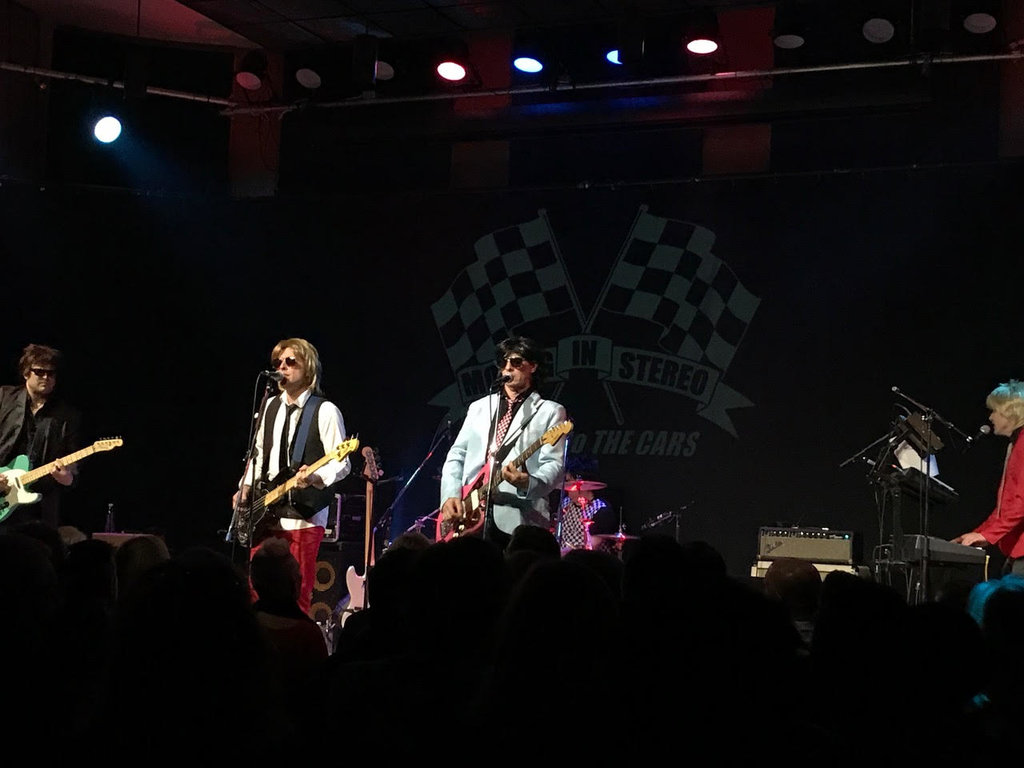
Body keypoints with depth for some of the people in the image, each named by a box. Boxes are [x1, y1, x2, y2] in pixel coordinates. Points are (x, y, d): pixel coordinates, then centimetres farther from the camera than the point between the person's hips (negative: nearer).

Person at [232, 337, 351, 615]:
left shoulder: (325, 411, -6)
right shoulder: (271, 407, 14)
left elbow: (342, 463, -10)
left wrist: (316, 478, -28)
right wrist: (246, 487, 8)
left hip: (303, 515, -6)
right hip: (265, 514, 6)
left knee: (297, 595, -6)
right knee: (256, 589, 7)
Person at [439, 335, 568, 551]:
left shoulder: (549, 411, 6)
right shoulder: (479, 407, 21)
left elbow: (554, 465, -6)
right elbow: (456, 455, 18)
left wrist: (528, 484, -26)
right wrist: (450, 496, 1)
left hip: (519, 519, -4)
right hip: (471, 517, 4)